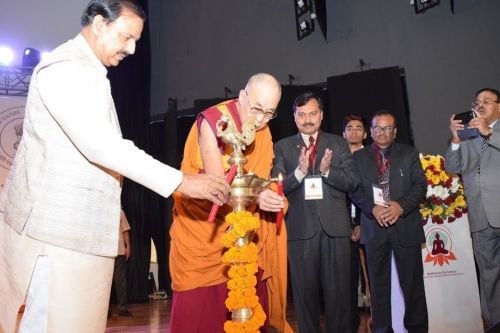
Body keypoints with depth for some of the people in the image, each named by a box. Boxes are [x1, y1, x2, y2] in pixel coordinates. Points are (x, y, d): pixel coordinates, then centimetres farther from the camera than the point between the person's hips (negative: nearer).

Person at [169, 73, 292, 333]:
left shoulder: (263, 130, 1)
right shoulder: (212, 121, -18)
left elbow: (259, 179, 7)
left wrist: (268, 197, -14)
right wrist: (255, 196, -39)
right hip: (200, 225, -5)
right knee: (198, 306, -3)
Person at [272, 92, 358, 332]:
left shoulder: (337, 144, 10)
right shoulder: (282, 147, 7)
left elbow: (351, 182, 2)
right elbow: (278, 186, -3)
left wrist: (327, 171, -16)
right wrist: (299, 172, -20)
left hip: (335, 227, 1)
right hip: (301, 228, 0)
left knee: (338, 290, 7)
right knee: (305, 290, 9)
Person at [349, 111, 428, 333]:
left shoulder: (409, 154, 9)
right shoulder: (359, 157, 10)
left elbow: (420, 185, 1)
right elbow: (354, 189, 2)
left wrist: (401, 206, -16)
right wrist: (373, 208, -14)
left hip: (406, 225, 0)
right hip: (374, 227, 1)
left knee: (412, 282, 3)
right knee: (378, 284, 8)